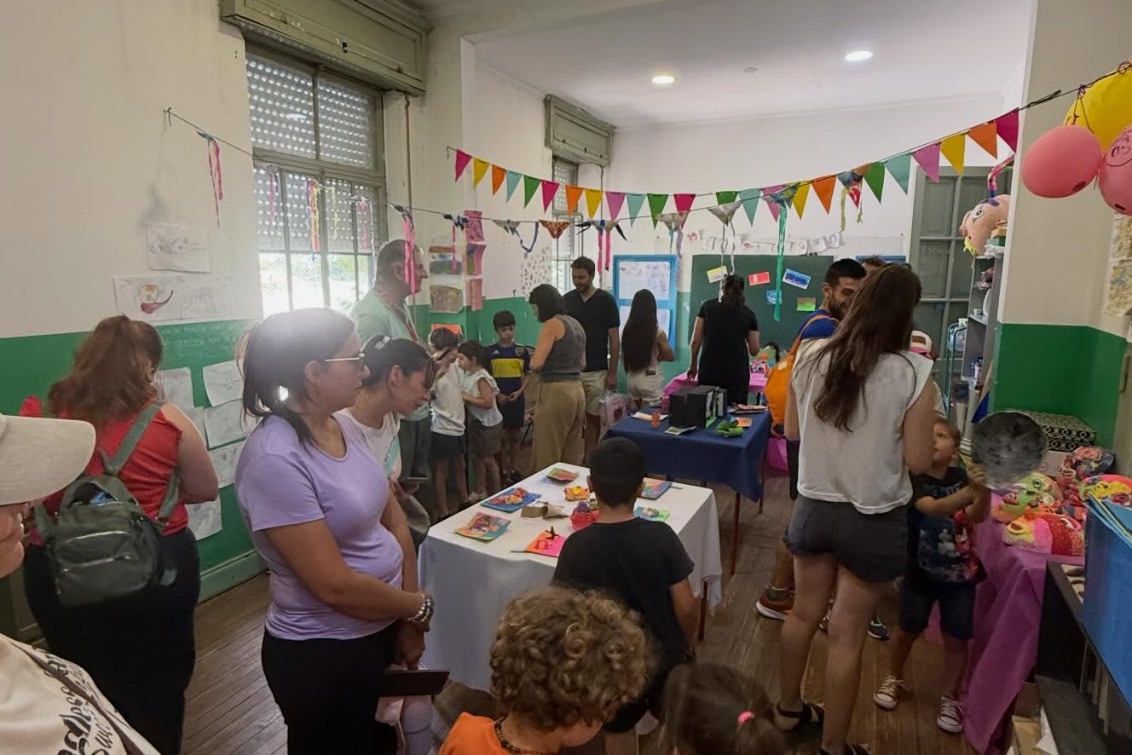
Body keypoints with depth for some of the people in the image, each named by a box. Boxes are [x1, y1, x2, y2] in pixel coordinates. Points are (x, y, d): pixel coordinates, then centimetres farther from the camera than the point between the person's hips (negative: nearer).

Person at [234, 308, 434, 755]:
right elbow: (334, 585, -27)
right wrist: (422, 608, -12)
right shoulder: (275, 460, -27)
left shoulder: (346, 428, -2)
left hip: (383, 630, 8)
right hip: (323, 653, -7)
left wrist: (409, 623, -3)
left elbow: (392, 518, 3)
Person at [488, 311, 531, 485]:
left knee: (514, 435, 12)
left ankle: (514, 469, 24)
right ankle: (503, 472, 17)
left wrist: (520, 391, -9)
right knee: (502, 436, 6)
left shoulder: (522, 351, 0)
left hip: (517, 399, 2)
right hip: (498, 399, -1)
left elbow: (527, 375, 5)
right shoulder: (489, 352, -3)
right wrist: (497, 394, -11)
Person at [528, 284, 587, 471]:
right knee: (572, 458, 14)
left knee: (547, 457, 1)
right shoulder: (576, 324, 14)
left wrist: (532, 363, 4)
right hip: (577, 390, 8)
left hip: (556, 392, -8)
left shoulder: (552, 324, -10)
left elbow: (536, 364, -16)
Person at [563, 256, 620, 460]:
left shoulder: (606, 300, -5)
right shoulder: (567, 300, 3)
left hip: (597, 372, -2)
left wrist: (612, 372, -7)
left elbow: (614, 339, -4)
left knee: (593, 418, 6)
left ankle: (589, 460, 18)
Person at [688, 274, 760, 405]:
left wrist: (693, 365, 17)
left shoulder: (707, 307, 7)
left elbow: (696, 341, 5)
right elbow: (754, 351, 10)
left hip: (708, 371, 0)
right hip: (737, 373, 0)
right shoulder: (749, 314, 8)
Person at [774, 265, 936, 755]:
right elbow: (919, 462, -12)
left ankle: (788, 709, 43)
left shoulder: (811, 358, -7)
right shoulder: (912, 373, -18)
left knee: (804, 613, 22)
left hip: (814, 508, 4)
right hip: (874, 521, -3)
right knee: (847, 635, 12)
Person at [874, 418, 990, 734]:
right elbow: (933, 508, -34)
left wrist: (984, 490, -41)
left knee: (956, 638, 7)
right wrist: (971, 491, -50)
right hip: (920, 571, -2)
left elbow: (977, 516, -20)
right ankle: (894, 678, 37)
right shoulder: (914, 479, -16)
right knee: (908, 630, 12)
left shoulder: (962, 477, -5)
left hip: (960, 574, 2)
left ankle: (949, 698, 28)